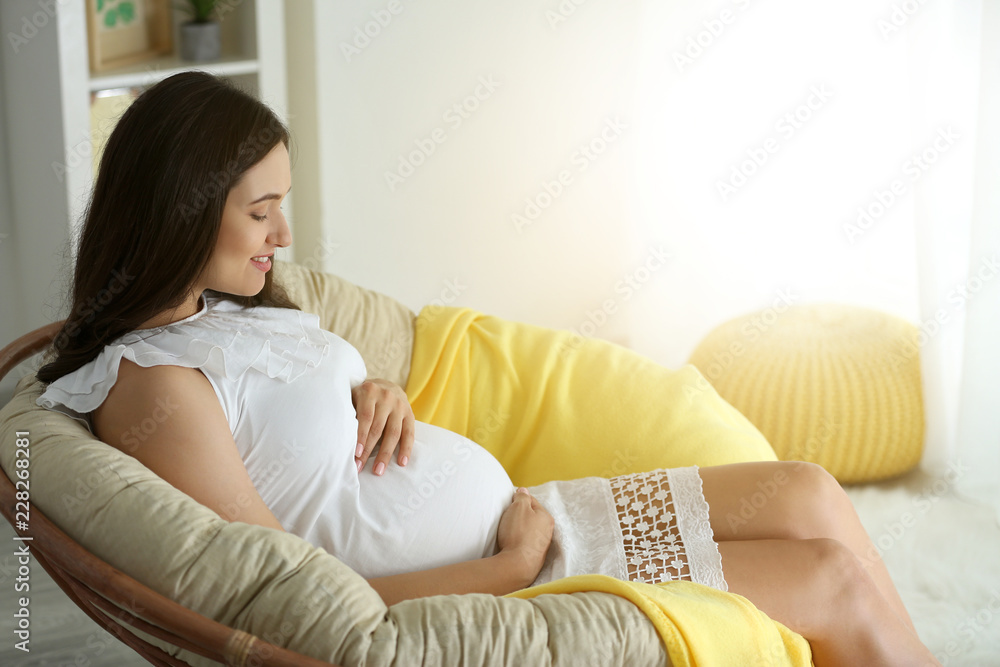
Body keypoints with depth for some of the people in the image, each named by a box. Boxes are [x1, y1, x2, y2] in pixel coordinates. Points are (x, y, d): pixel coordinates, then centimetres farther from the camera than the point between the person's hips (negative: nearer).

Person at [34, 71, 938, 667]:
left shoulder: (236, 310, 9)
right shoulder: (149, 381, -20)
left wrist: (378, 397, -2)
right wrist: (517, 563, -18)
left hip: (516, 519, 9)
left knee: (808, 493, 3)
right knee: (835, 580, -7)